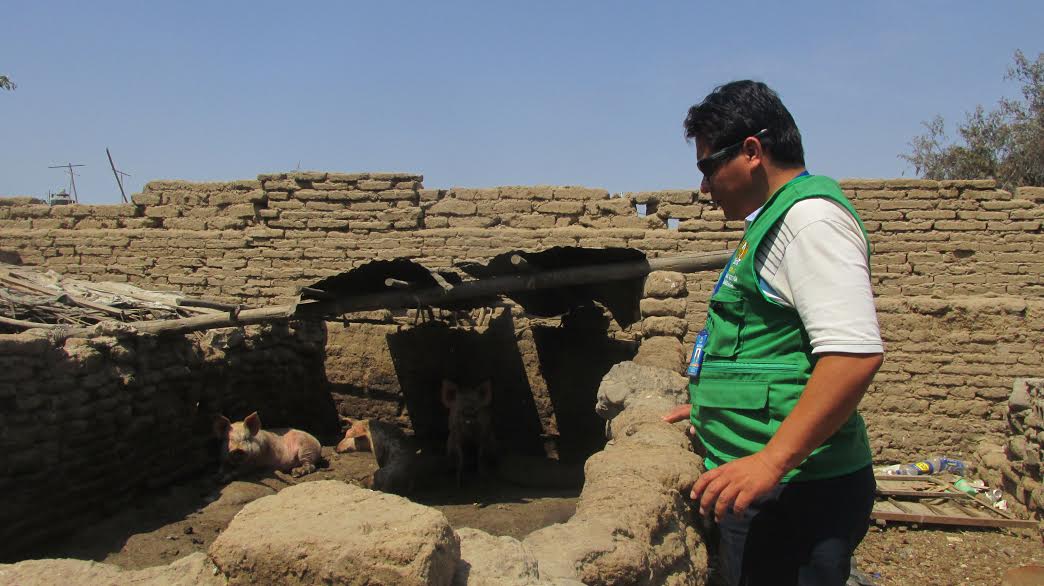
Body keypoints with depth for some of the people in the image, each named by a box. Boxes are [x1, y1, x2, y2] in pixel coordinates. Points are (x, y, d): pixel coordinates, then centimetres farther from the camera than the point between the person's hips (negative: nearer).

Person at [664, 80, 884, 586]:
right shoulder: (774, 223, 17)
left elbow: (855, 352, -26)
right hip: (763, 487, 10)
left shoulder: (810, 215, -15)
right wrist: (709, 405, 31)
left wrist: (772, 460, -28)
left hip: (793, 495, -10)